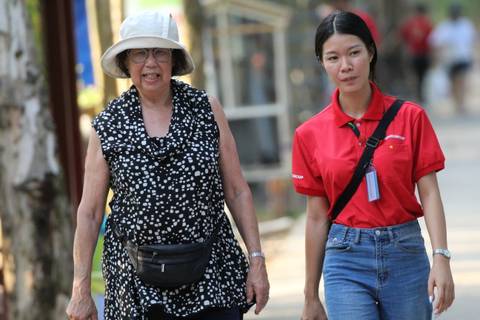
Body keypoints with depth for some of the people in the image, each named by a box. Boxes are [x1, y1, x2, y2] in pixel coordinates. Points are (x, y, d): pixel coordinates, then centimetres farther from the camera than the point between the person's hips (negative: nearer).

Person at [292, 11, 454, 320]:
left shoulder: (410, 117, 0)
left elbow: (429, 193, -2)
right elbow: (317, 217, 7)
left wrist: (441, 258, -15)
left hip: (406, 252, 0)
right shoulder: (310, 135, 2)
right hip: (346, 259, 0)